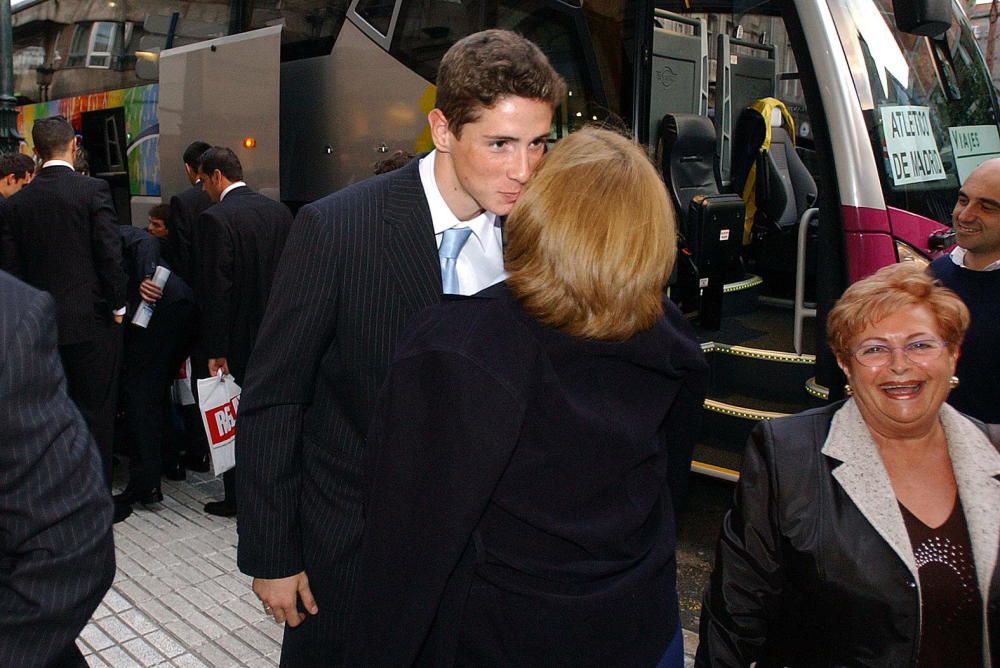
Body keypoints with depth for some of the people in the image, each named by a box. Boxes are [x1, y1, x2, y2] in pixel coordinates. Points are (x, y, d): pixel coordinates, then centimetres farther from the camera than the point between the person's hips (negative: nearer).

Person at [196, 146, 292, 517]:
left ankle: (238, 498, 17)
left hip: (239, 337, -6)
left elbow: (215, 290, -18)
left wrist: (215, 350, -14)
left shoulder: (215, 219, -15)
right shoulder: (280, 211, 3)